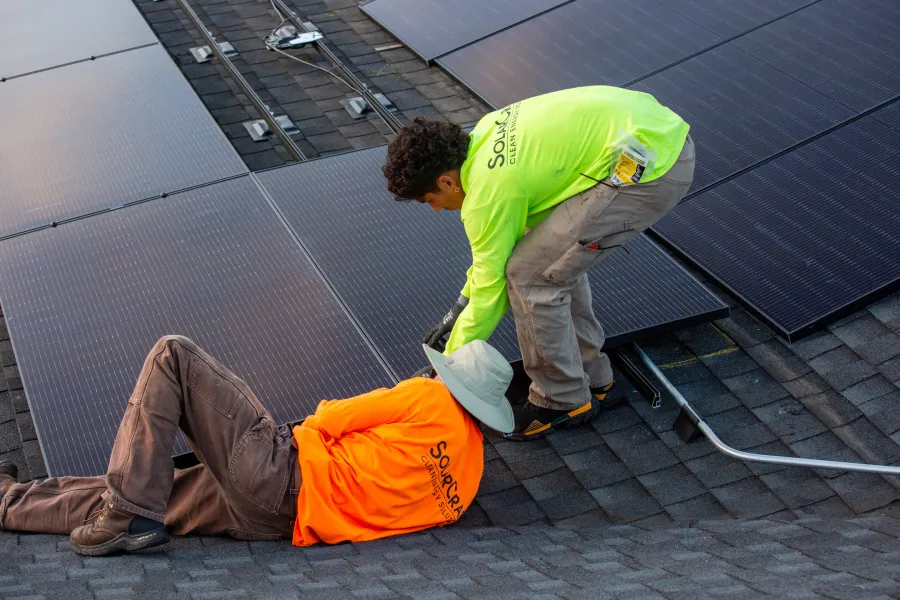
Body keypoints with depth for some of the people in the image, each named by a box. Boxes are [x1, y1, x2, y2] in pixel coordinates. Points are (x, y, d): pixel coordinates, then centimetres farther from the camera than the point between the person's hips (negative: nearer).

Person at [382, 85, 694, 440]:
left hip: (651, 170, -10)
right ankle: (592, 379, 31)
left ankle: (563, 401, 12)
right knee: (556, 255, 20)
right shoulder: (484, 134, 13)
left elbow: (490, 289, -3)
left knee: (529, 275, -5)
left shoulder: (489, 190, -14)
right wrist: (459, 309, 27)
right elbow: (493, 241, 25)